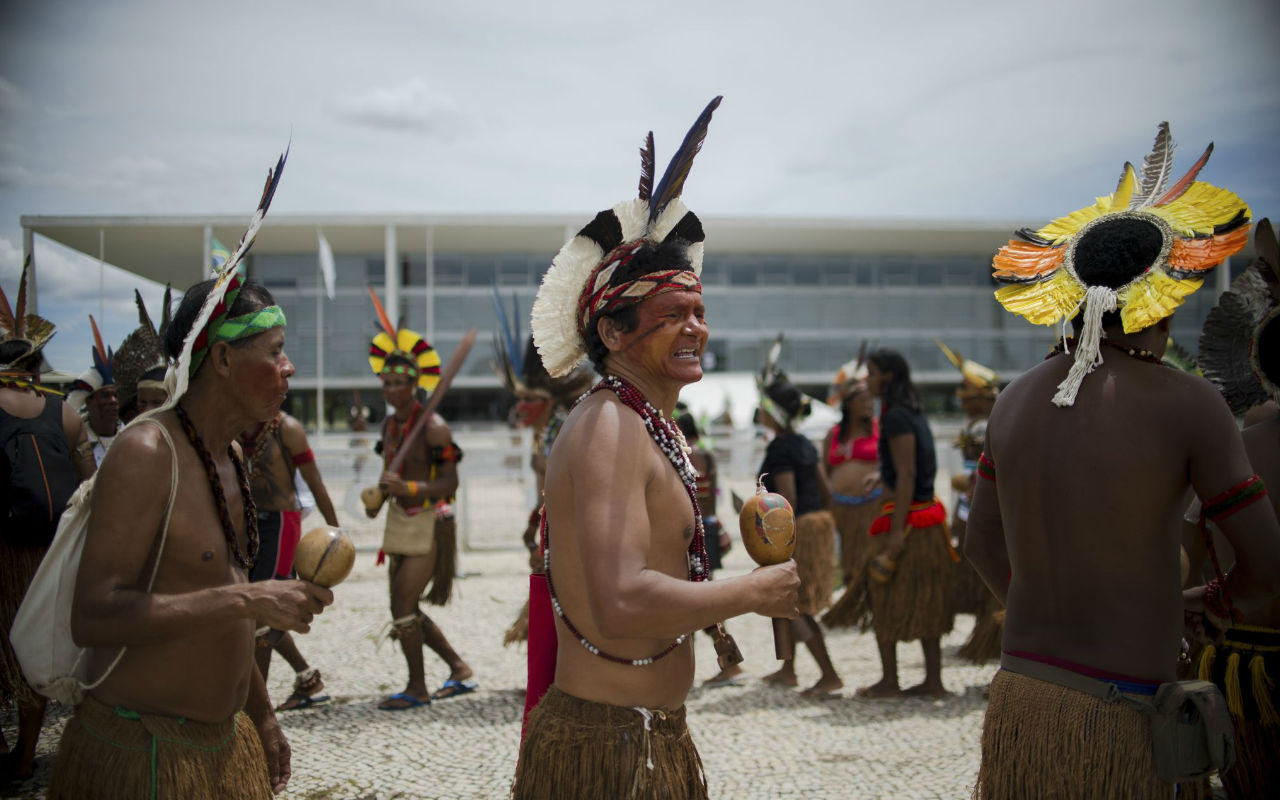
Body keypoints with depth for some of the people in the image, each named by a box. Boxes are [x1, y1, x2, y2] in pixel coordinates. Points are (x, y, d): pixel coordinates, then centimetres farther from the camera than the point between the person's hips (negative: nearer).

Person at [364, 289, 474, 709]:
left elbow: (449, 482, -18)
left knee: (403, 608, -8)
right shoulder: (390, 423, 8)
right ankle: (460, 670, 28)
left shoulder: (432, 426, -16)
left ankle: (417, 688, 9)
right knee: (406, 611, 13)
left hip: (429, 524, -8)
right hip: (400, 522, 8)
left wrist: (406, 488, -28)